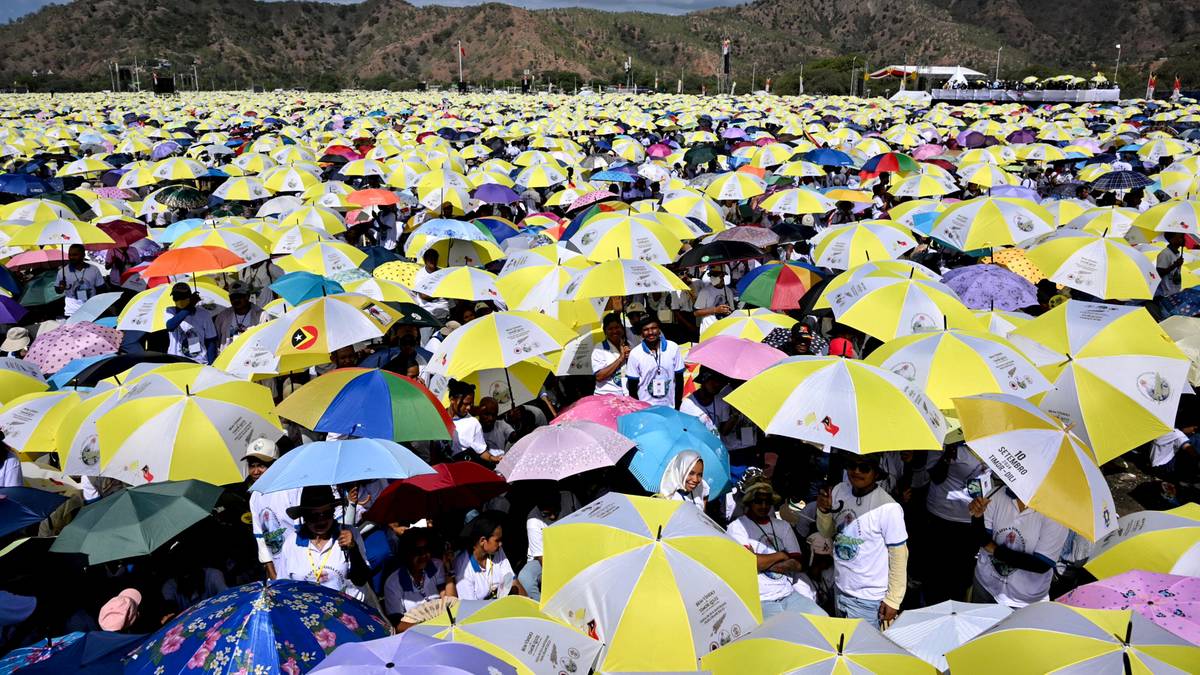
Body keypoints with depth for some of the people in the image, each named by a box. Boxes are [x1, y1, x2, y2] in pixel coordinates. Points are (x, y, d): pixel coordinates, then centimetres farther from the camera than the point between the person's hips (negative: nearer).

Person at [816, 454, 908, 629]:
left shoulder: (887, 508, -21)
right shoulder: (839, 491, -4)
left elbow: (899, 555, -13)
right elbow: (827, 533, 9)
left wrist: (893, 600, -10)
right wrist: (823, 510, -11)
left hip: (868, 601, -6)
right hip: (840, 590, 6)